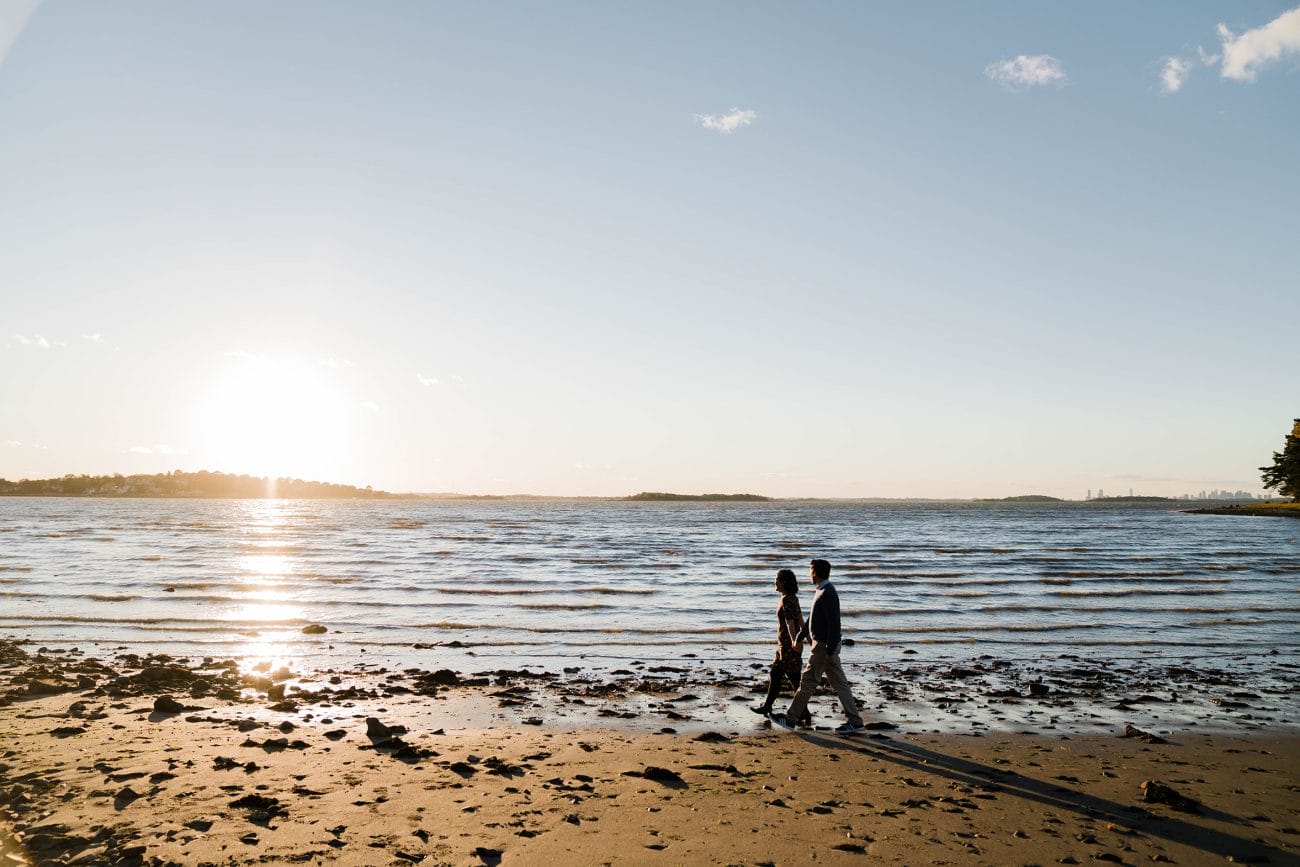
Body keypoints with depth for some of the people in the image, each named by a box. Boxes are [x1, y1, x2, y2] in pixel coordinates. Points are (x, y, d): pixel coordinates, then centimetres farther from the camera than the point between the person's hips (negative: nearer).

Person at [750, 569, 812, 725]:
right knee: (775, 674, 20)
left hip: (788, 645, -10)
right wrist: (806, 636, 24)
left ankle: (805, 715, 2)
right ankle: (767, 706, 32)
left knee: (794, 679, -4)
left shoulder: (786, 600, -19)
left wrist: (794, 641, -43)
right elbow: (800, 619, 17)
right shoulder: (793, 598, 10)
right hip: (786, 643, 10)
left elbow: (790, 621, -32)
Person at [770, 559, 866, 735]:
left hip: (824, 646, -10)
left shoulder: (828, 593, -19)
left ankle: (790, 718, 7)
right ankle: (855, 722, 11)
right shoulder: (822, 591, 13)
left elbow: (834, 624, -23)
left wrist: (830, 651, -23)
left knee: (808, 681, -1)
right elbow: (812, 618, 24)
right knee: (839, 683, 9)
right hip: (824, 644, 10)